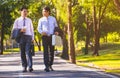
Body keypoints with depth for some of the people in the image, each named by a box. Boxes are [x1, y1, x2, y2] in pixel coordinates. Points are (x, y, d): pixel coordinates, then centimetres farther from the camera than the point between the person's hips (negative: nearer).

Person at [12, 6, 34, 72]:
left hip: (28, 37, -1)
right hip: (21, 37, 1)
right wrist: (20, 30, -12)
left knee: (28, 52, -14)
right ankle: (24, 67, 10)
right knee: (22, 53, 3)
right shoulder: (17, 20, 10)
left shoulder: (29, 20, 15)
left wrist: (32, 38, 6)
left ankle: (30, 67, -22)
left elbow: (31, 29, 15)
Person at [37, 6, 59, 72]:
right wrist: (42, 32, -15)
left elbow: (56, 27, 15)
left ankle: (50, 65, 17)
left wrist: (56, 31, -6)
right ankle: (46, 66, -12)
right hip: (45, 37, -1)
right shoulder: (41, 20, 5)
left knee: (52, 51, 4)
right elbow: (39, 28, 6)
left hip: (52, 36, 1)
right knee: (45, 51, -9)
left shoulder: (53, 19, 6)